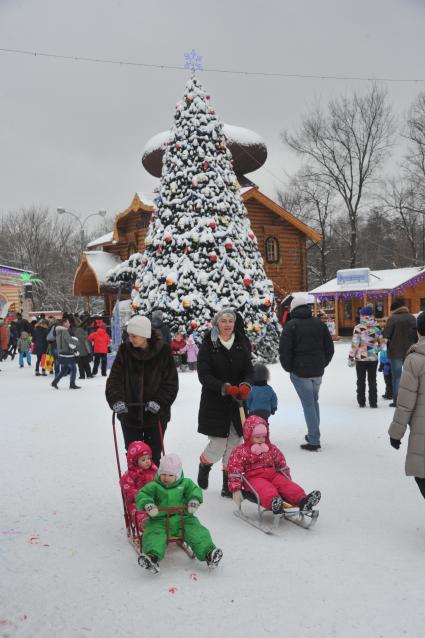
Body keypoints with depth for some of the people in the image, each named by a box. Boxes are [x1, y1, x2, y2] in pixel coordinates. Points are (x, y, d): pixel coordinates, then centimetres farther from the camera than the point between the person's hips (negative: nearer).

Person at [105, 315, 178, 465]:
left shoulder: (163, 351, -8)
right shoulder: (125, 350, -3)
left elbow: (171, 381, -7)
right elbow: (114, 378, -7)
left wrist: (159, 401, -21)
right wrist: (116, 399, -24)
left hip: (155, 415, -2)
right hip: (130, 413, 2)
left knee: (153, 457, 7)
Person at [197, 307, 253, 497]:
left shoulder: (241, 344, 6)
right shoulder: (208, 345, -6)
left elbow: (249, 370, 2)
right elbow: (204, 375, -13)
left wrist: (245, 385, -20)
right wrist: (226, 387, -25)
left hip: (237, 403, 4)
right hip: (214, 403, -3)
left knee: (234, 445, 6)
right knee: (218, 445, -3)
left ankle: (228, 484, 21)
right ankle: (204, 467, 30)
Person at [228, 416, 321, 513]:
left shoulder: (271, 449, 17)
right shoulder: (240, 452, 0)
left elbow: (282, 465, 25)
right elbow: (235, 471, -4)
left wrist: (287, 479, 20)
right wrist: (236, 490, -10)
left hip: (273, 475, 5)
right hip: (254, 478, -5)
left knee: (286, 485, -23)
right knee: (266, 489, -37)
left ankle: (302, 500, -46)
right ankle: (274, 504, -68)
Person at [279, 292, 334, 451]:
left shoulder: (291, 325, -9)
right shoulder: (319, 324, 6)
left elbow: (284, 350, -14)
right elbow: (329, 348, 9)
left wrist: (288, 367, 0)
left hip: (299, 372, -5)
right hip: (317, 372, 5)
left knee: (308, 404, -1)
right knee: (314, 401, 20)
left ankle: (314, 441, -1)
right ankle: (313, 435, 26)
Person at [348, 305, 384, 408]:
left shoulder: (358, 328, -11)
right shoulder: (376, 327, -1)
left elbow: (354, 344, -13)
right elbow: (381, 343, 5)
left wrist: (351, 357, -6)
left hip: (360, 358, -2)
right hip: (373, 358, 2)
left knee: (361, 380, 9)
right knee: (372, 380, 10)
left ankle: (361, 402, 12)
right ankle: (373, 402, 10)